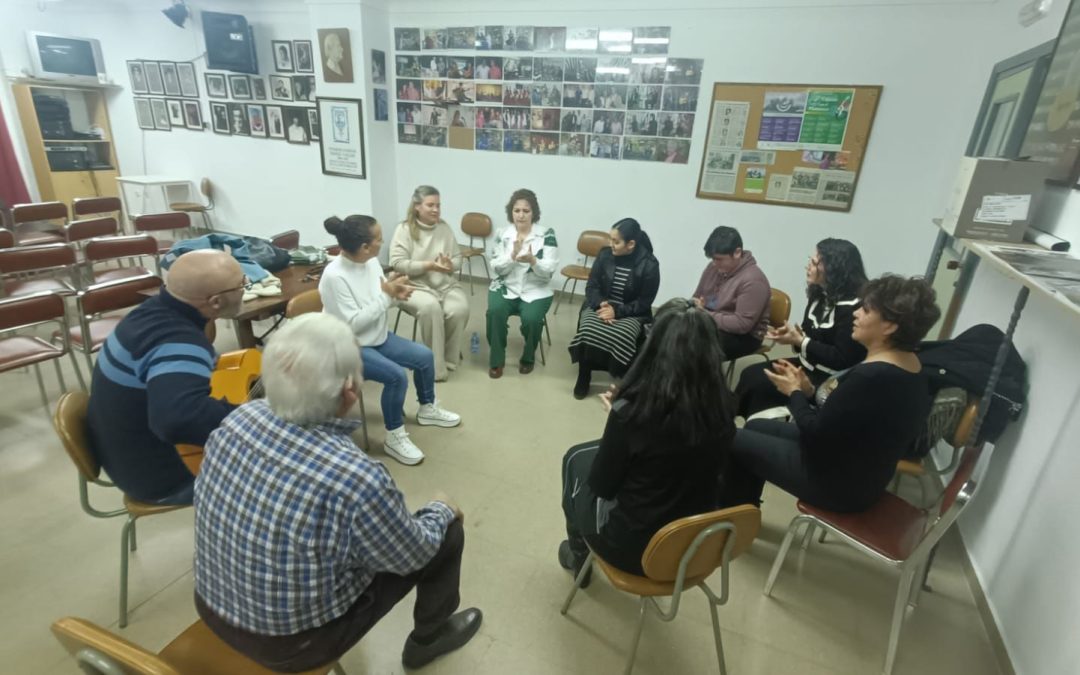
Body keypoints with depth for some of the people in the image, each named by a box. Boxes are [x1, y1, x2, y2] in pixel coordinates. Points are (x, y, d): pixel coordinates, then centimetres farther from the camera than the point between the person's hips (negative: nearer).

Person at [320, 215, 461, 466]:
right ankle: (394, 438, -5)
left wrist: (395, 294, -14)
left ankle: (427, 410, 29)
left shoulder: (371, 262, -4)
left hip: (378, 337, 8)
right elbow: (352, 324, -28)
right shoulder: (334, 276, -27)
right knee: (397, 376, -26)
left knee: (424, 356, 5)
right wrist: (385, 294, -26)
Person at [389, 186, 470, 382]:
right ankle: (435, 366, -21)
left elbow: (457, 258, 11)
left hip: (446, 284, 4)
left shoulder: (445, 228, 11)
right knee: (430, 307, -36)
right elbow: (397, 263, -12)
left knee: (460, 309, -27)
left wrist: (450, 265, -14)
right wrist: (429, 265, -20)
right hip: (415, 285, -4)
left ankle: (449, 357, -2)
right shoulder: (404, 229, -3)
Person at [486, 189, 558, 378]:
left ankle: (528, 358, 3)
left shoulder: (547, 235, -5)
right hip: (505, 287, 2)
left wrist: (532, 261, -30)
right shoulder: (502, 234, 1)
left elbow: (549, 272, -10)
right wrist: (513, 255, -22)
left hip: (536, 291, -1)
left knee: (531, 318, -29)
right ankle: (497, 360, -7)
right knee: (495, 311, -27)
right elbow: (497, 268, -4)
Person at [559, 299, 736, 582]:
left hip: (634, 546, -5)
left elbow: (600, 485, -14)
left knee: (577, 460, 20)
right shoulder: (722, 406, -13)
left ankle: (578, 554, 40)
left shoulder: (633, 410, -29)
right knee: (595, 454, 23)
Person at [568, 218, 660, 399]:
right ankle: (583, 377, -6)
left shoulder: (649, 265, -10)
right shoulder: (605, 254, 0)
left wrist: (617, 311, -22)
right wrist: (601, 304, -18)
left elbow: (644, 303, -9)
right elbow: (591, 286, 2)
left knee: (622, 338, -34)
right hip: (599, 306, 2)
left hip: (631, 313, -2)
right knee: (588, 331, -29)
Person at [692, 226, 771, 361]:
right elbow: (697, 297, 14)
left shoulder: (752, 280, -20)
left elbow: (742, 324, -24)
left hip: (743, 336, -7)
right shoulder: (713, 267, 2)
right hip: (710, 324, 7)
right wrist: (695, 306, -11)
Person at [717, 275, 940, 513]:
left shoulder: (871, 376, -32)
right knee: (755, 426, 20)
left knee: (735, 441, 4)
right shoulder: (910, 366, -1)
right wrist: (808, 391, -3)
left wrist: (794, 393, -8)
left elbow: (816, 434, -23)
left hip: (840, 482, -9)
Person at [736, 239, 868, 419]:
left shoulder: (852, 309, -21)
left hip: (829, 380, -9)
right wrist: (792, 336, -8)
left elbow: (842, 360, -24)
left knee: (759, 384, -20)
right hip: (807, 366, 9)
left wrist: (799, 341, -23)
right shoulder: (820, 294, 7)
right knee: (751, 374, -7)